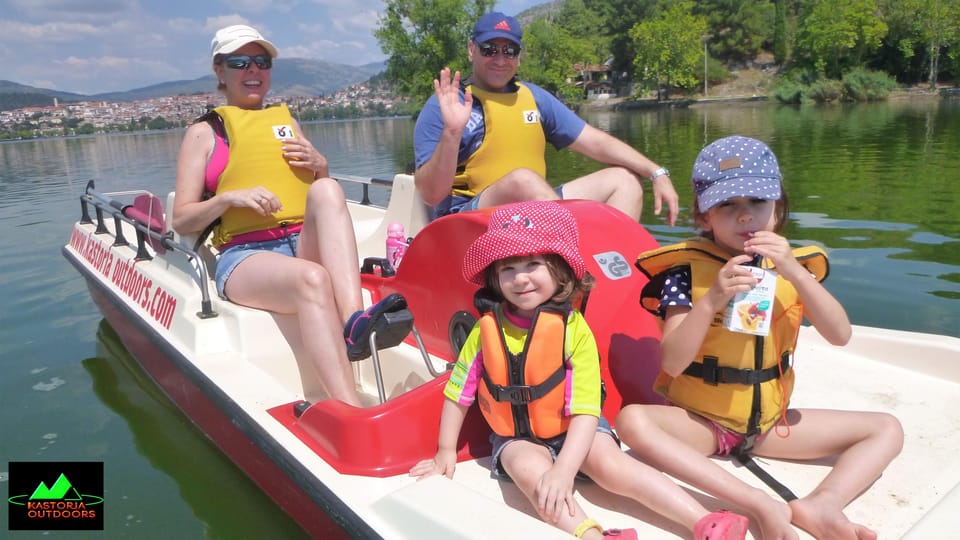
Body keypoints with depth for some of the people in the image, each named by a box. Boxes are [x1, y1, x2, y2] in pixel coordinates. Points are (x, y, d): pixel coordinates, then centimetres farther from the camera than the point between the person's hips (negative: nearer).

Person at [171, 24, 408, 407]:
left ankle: (354, 321, -46)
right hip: (245, 256, -3)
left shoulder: (286, 121, 24)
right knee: (312, 278, -36)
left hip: (307, 246, 3)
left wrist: (320, 166, 5)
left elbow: (322, 193, 28)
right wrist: (229, 197, -11)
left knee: (327, 189, -28)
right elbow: (181, 221, 7)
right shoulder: (204, 133, 13)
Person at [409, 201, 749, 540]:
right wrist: (446, 451, 1)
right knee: (530, 469, -29)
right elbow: (457, 393, -2)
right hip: (517, 437, 2)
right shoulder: (487, 329, -12)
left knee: (610, 464, -24)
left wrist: (564, 469, -33)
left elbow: (585, 410, -22)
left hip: (572, 430, -1)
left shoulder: (573, 329, -19)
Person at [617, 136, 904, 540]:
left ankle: (822, 503, -23)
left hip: (769, 421, 5)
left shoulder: (792, 265, 2)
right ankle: (761, 504, -33)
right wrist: (713, 298, -31)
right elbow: (672, 364, -19)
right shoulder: (687, 269, -12)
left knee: (887, 429, -2)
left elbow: (840, 335, -11)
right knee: (632, 420, -34)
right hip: (699, 421, -4)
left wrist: (794, 271, -22)